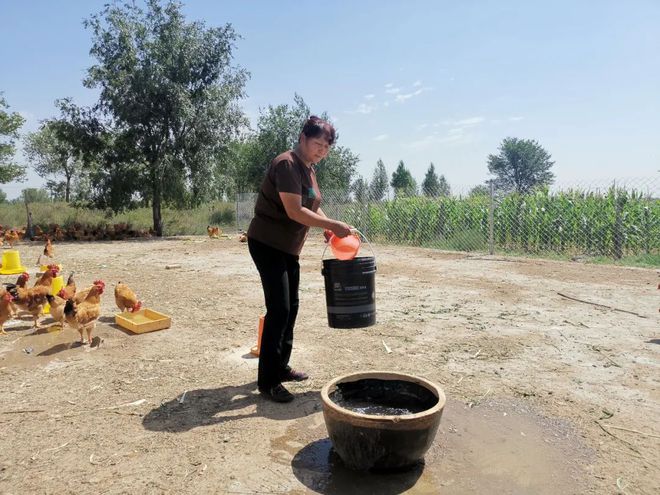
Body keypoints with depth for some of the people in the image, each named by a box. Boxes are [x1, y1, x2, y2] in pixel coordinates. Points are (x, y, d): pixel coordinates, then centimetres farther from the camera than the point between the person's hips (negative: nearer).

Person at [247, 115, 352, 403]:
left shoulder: (309, 169, 11)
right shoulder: (287, 164, -18)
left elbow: (312, 206, 15)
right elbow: (295, 211, -27)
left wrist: (329, 228, -4)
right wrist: (333, 225, -24)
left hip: (288, 247, 10)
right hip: (267, 244, -10)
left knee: (291, 307, 13)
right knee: (278, 308, -11)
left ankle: (280, 367, 27)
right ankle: (267, 381, -1)